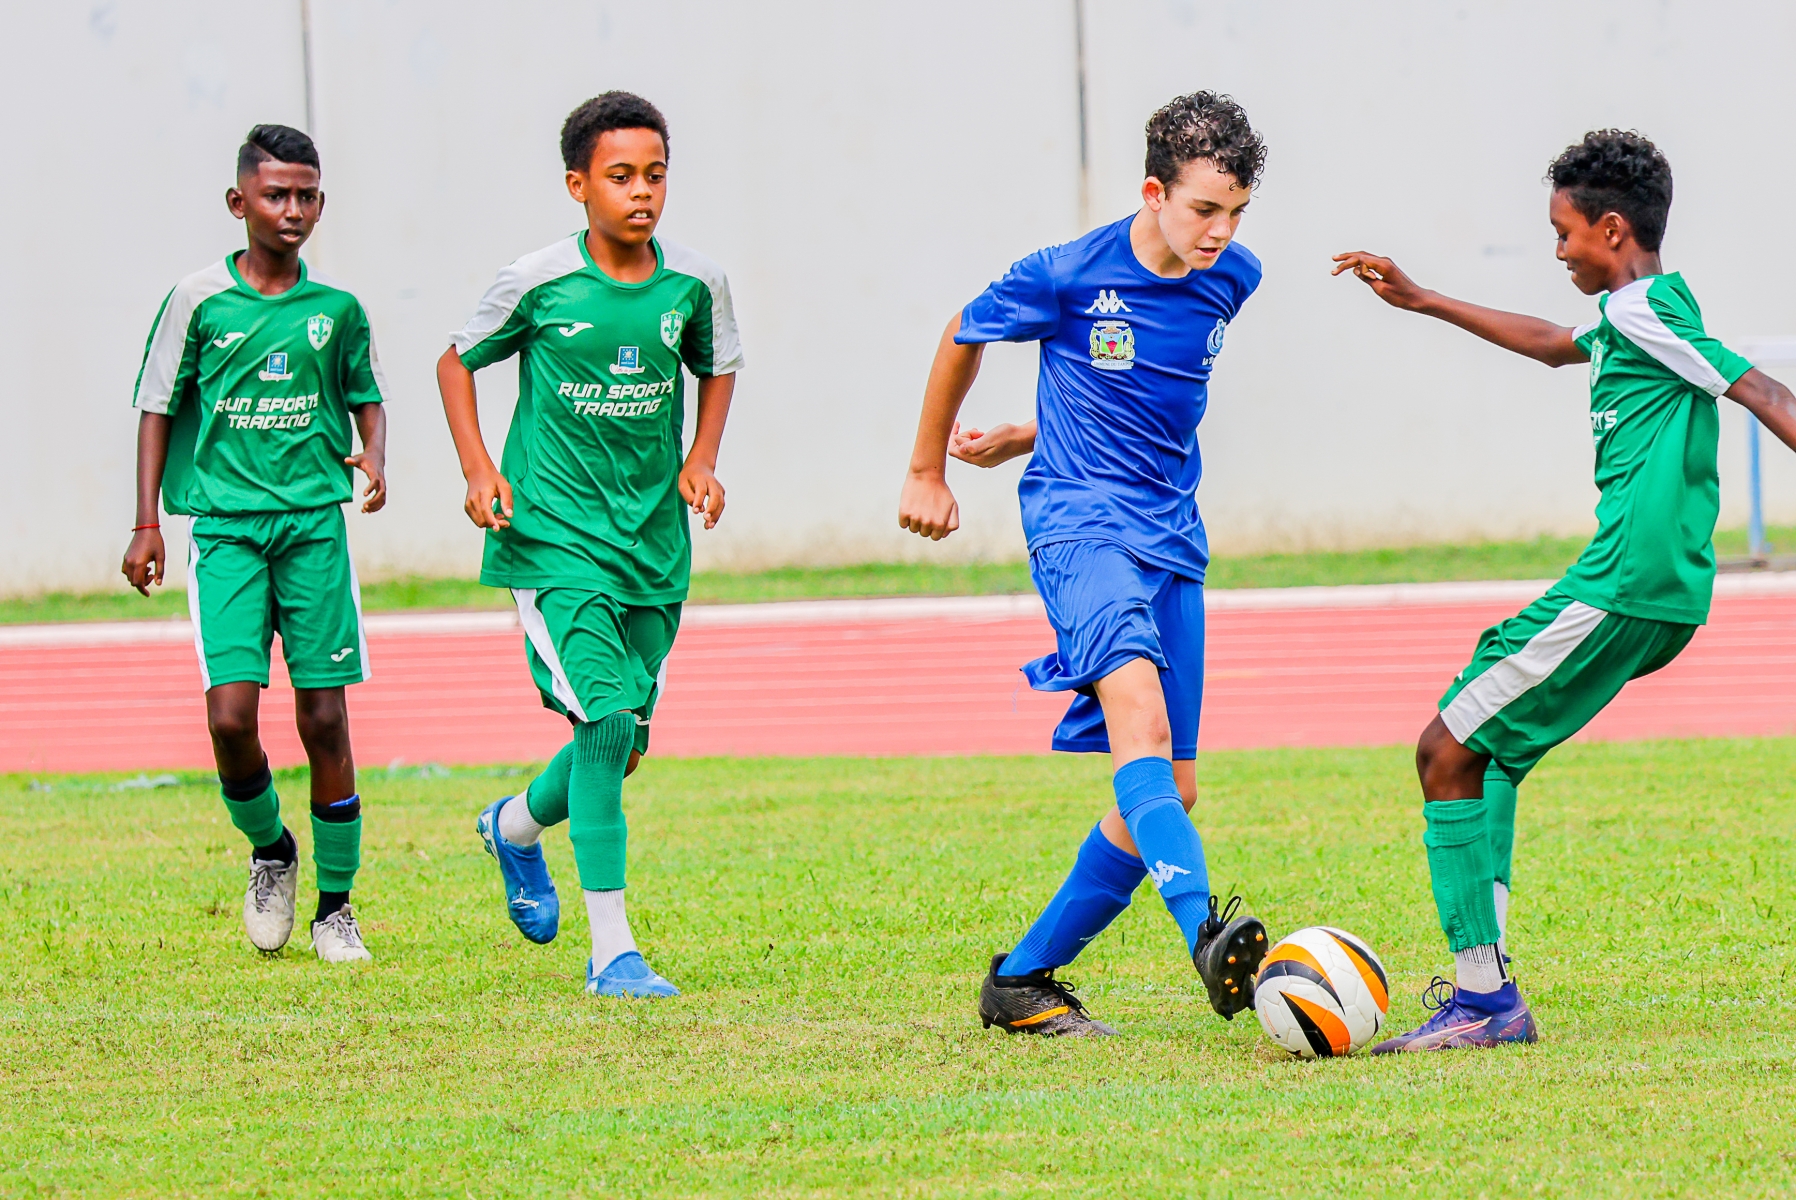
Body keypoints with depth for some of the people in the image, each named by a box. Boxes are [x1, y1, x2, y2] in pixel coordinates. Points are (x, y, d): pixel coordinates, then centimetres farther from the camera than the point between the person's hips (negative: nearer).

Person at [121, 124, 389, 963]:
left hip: (315, 523, 1)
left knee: (324, 720, 0)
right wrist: (147, 522, 3)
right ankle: (269, 852, 16)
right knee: (230, 714, -13)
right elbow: (158, 406, 7)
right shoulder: (199, 300, 0)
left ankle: (335, 905, 12)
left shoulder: (336, 307, 5)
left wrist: (373, 457, -2)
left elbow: (366, 396, 19)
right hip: (225, 524, -1)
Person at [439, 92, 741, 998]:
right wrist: (478, 469, -6)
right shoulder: (538, 282, -9)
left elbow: (718, 365, 20)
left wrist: (702, 460, 5)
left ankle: (517, 825, 44)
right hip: (553, 538, -5)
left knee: (625, 741, 11)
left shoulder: (694, 284, -1)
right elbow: (458, 360, 6)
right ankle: (611, 950, -12)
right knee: (606, 722, -17)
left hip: (654, 541, 5)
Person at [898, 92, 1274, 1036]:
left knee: (1169, 792, 4)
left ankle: (1022, 979, 18)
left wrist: (1023, 440, 28)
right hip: (1078, 522, -7)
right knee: (1138, 705, -31)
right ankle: (1208, 936, -50)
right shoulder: (1067, 275, -10)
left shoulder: (1232, 279, 6)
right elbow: (964, 339, 9)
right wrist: (927, 472, 20)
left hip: (1172, 535, 7)